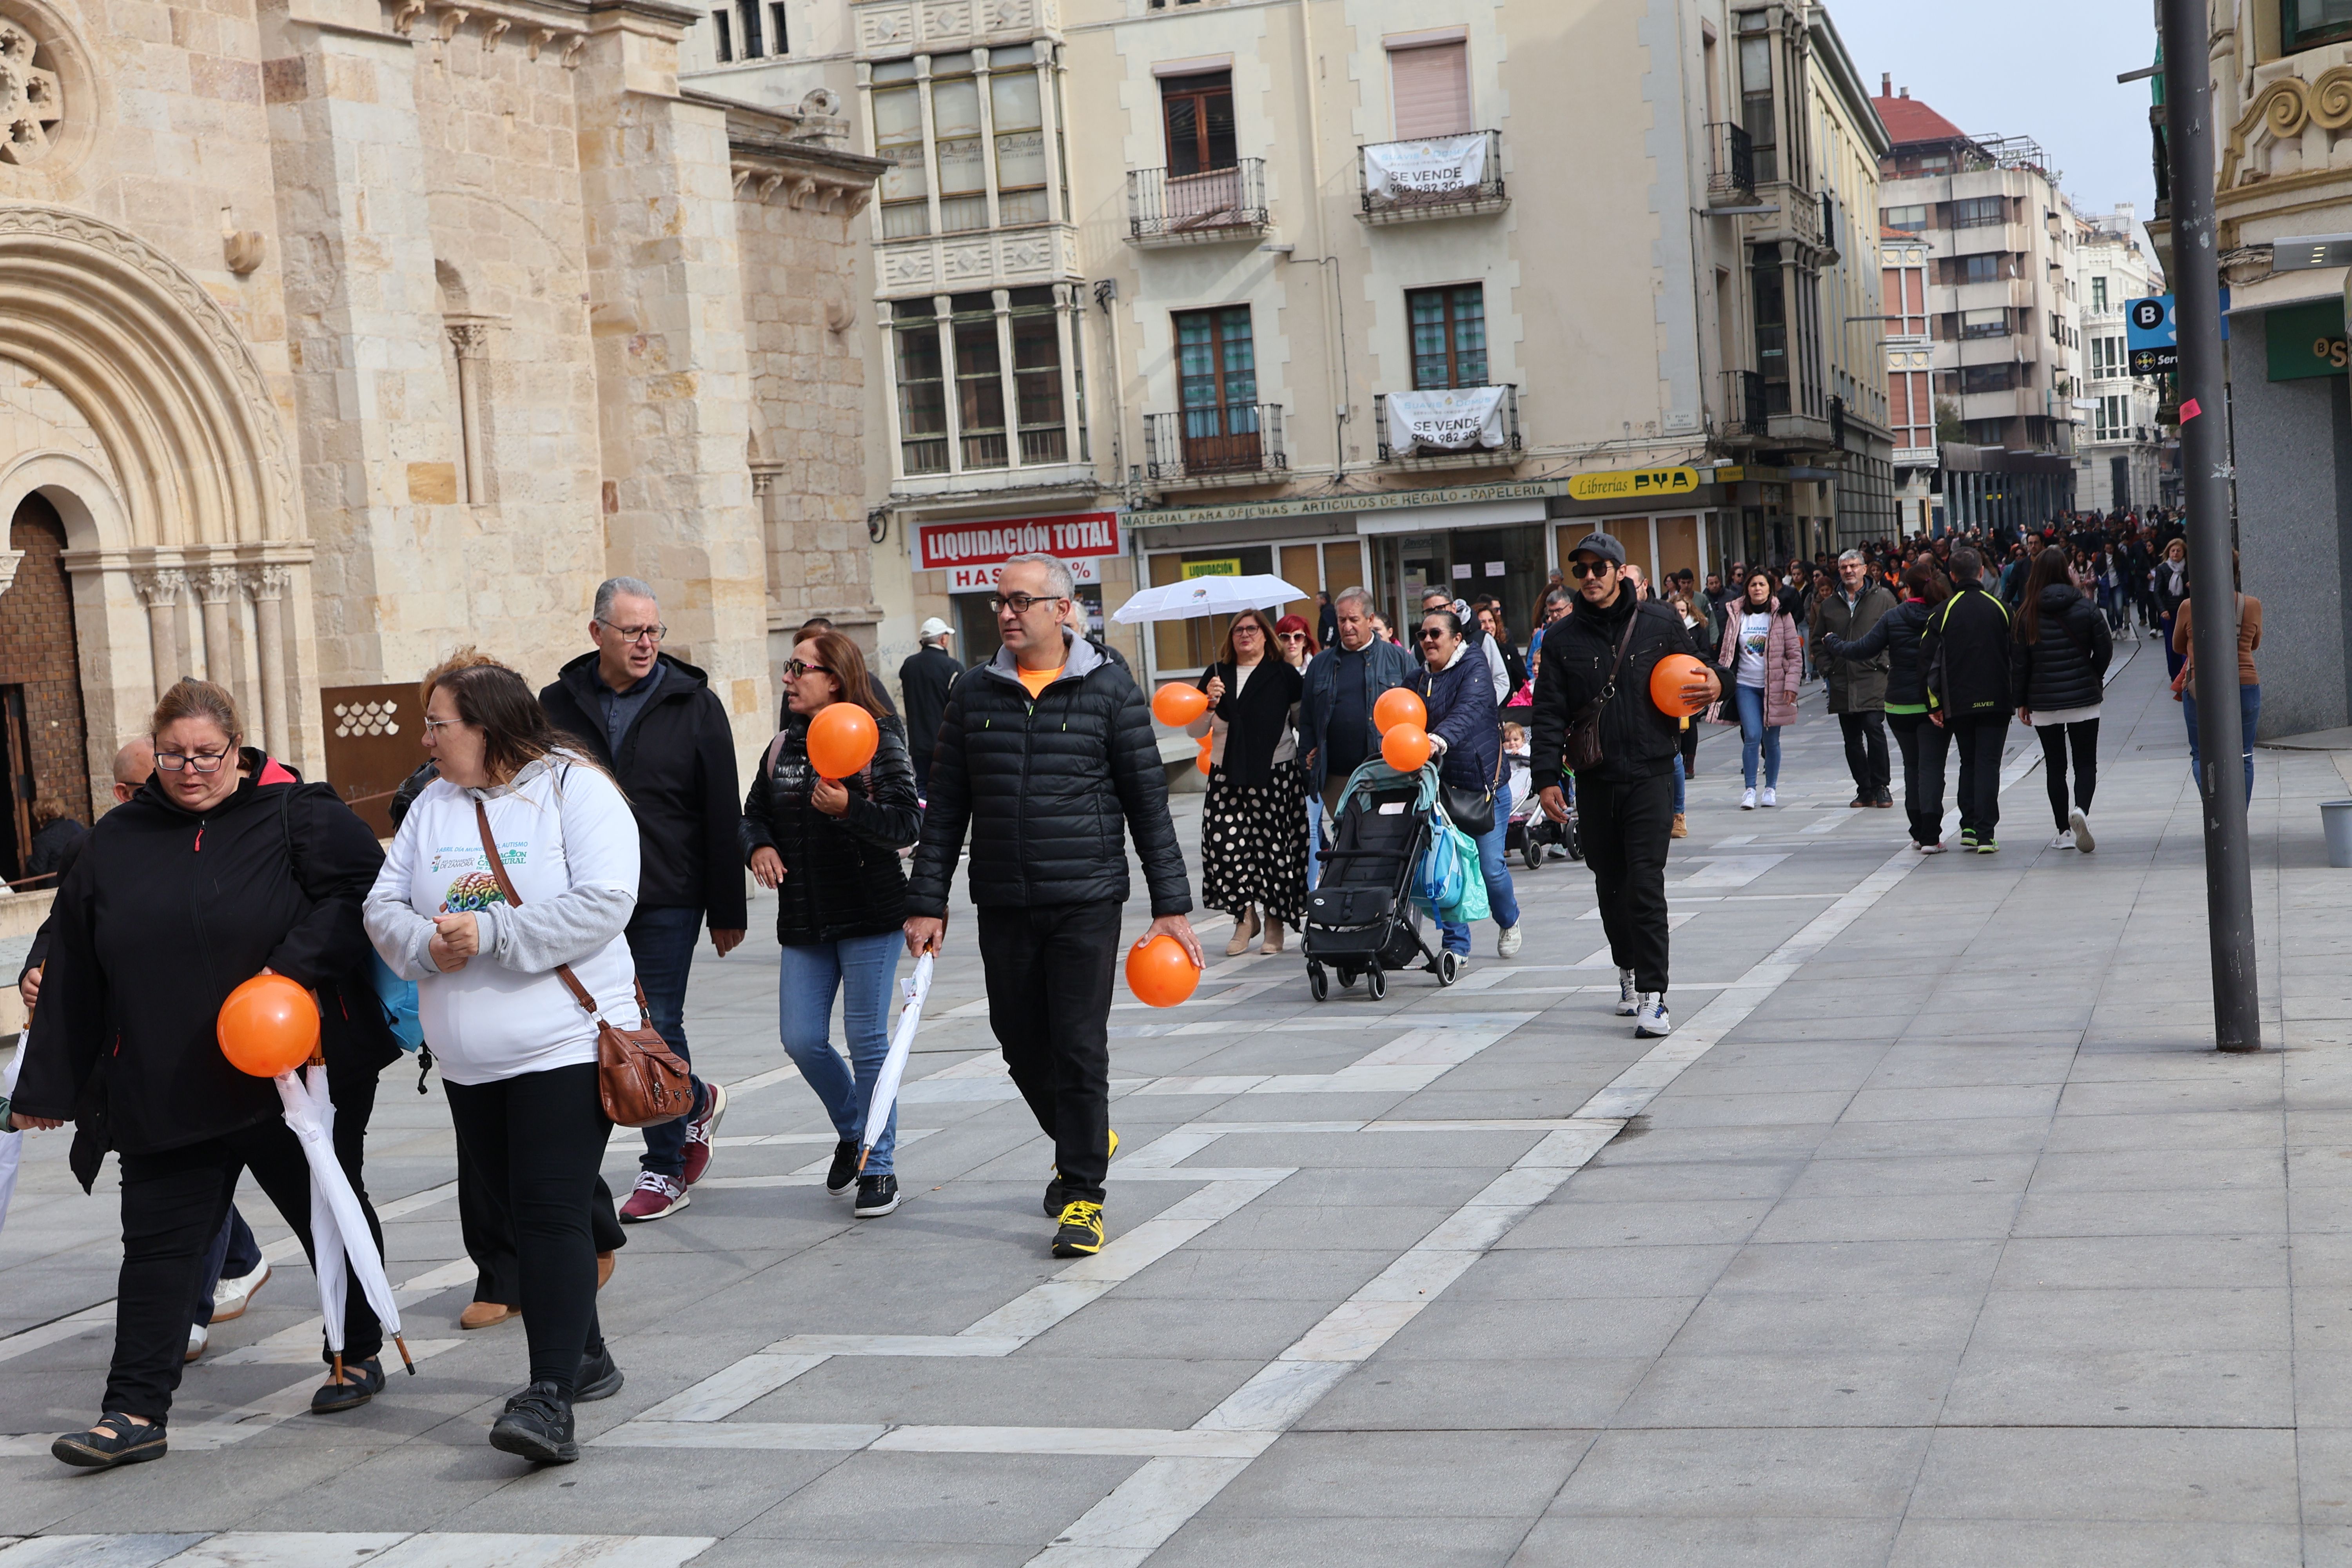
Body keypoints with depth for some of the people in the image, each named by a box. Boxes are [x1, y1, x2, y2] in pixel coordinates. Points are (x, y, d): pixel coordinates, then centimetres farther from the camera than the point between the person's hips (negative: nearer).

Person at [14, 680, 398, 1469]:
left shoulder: (297, 815, -4)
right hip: (164, 1094, 3)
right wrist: (48, 1085, 9)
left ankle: (358, 1354, 34)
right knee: (159, 1245, 0)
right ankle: (136, 1412, 2)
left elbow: (360, 887, -12)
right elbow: (74, 973, 10)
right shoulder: (116, 841, 7)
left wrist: (299, 966, -25)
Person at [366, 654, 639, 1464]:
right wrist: (427, 944, -12)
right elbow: (384, 907, 10)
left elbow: (604, 904, -18)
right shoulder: (432, 806, 13)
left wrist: (489, 933, -19)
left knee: (554, 1214, -13)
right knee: (518, 1213, 13)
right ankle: (584, 1359, 28)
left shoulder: (576, 789, -6)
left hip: (565, 1045, -7)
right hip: (469, 1061, 7)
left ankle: (550, 1398, -17)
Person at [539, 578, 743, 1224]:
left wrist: (728, 911, -2)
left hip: (667, 897, -3)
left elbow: (722, 815, 0)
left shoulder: (694, 704, 0)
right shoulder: (559, 705, 6)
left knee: (657, 1026, -1)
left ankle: (665, 1168, 13)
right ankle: (697, 1103, 33)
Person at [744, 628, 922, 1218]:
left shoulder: (879, 740, -7)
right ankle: (852, 1131, 29)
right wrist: (758, 847, -4)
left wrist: (849, 808, -28)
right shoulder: (782, 747, 11)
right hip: (803, 921, 5)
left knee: (867, 1041, -1)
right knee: (801, 1041, 3)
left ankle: (878, 1164, 11)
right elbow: (753, 813, 18)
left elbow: (908, 824, -13)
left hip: (870, 916, -5)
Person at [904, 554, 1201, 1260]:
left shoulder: (1108, 692, -2)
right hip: (1003, 906, 4)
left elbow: (1149, 801, 0)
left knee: (1080, 1048, -5)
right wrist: (927, 902, 4)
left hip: (1085, 902, -3)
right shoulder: (974, 694, 6)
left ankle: (1082, 1194, 6)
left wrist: (1171, 905, -3)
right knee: (1022, 1045, 11)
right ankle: (1082, 1143, 37)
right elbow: (945, 806, 9)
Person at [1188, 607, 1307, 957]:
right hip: (1227, 776, 2)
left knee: (1275, 847, -3)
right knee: (1225, 844, -10)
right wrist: (1209, 705, -7)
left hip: (1276, 774, -2)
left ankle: (1275, 922, 12)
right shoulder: (1216, 675, 11)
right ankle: (1245, 916, 8)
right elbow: (1195, 731, 10)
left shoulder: (1285, 675, 4)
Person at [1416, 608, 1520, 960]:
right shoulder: (1421, 678, 11)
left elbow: (1468, 712, -29)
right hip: (1441, 786, 5)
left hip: (1484, 784, -5)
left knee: (1491, 867, -4)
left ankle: (1508, 922, 26)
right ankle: (1456, 944, 8)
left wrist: (1439, 740, -47)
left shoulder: (1474, 671, -10)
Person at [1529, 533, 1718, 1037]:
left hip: (1650, 775, -2)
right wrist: (1546, 778, -5)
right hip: (1594, 782, 2)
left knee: (1646, 885, -11)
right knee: (1610, 884, 12)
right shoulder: (1562, 639, 5)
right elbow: (1549, 715, 4)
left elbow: (1695, 670, 18)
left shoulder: (1661, 625, 3)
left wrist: (1714, 686, -6)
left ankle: (1652, 996, -10)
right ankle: (1628, 970, 33)